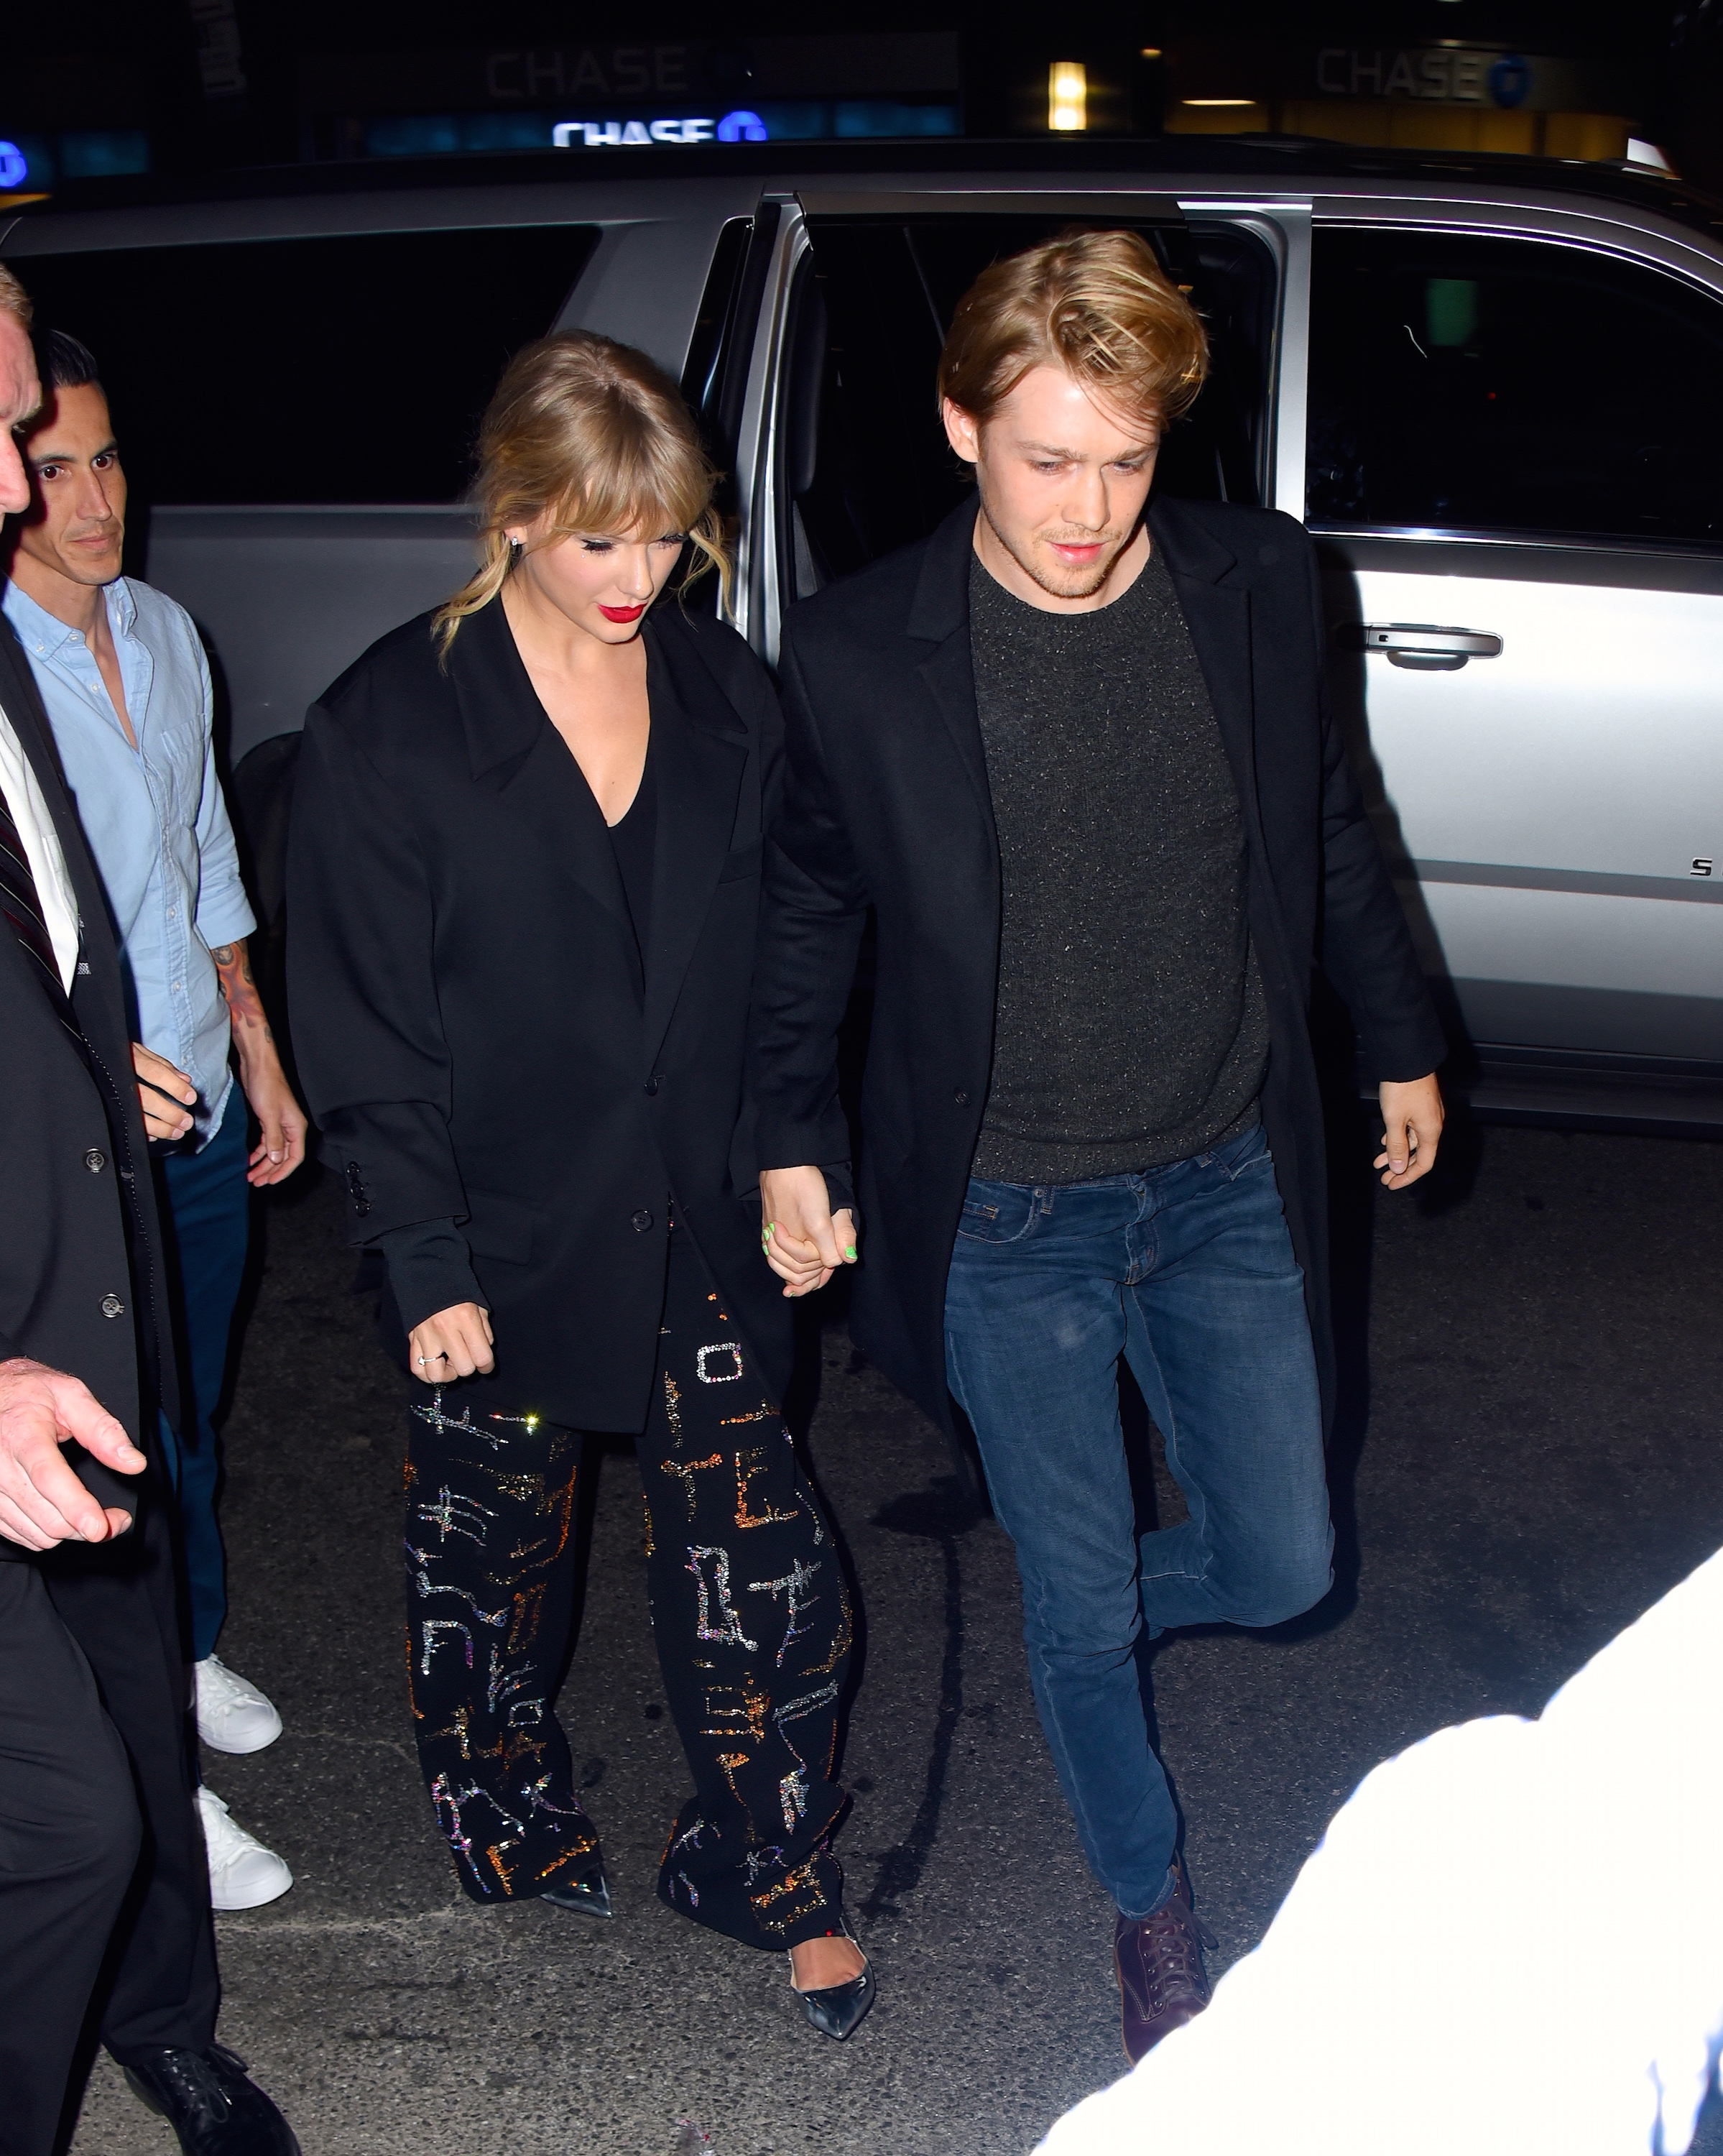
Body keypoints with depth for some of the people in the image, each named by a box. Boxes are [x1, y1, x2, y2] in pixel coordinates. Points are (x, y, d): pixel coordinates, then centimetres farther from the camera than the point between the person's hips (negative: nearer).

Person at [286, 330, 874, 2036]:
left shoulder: (720, 691, 1)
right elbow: (364, 1028, -10)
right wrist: (428, 1258, -14)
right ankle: (507, 1817, 45)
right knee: (496, 1548, 17)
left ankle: (763, 1868, 29)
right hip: (506, 1239, -2)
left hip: (700, 1222, 3)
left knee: (752, 1555, 6)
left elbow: (779, 950, 9)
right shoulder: (388, 727, -11)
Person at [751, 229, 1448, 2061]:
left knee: (1280, 1568, 11)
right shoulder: (857, 651, -13)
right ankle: (1151, 1905, 39)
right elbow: (808, 910, 1)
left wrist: (1399, 1042, 16)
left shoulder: (1257, 584, -7)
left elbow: (1328, 832, 8)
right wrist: (789, 1143, 0)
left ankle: (1084, 1592, 46)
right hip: (1009, 1219, -2)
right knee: (1075, 1606, 11)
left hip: (1228, 1180, 3)